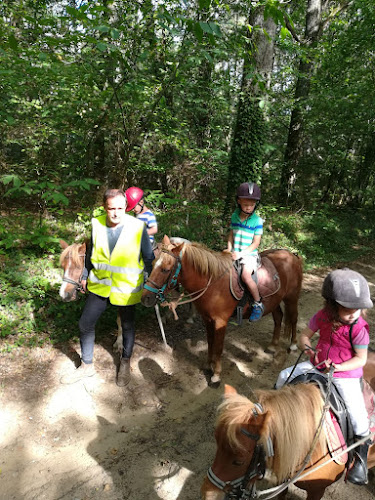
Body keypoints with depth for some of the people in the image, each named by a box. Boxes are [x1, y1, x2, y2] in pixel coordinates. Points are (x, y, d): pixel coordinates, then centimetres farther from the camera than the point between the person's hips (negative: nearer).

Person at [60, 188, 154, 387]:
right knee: (85, 324, 10)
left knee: (127, 326, 17)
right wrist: (85, 275, 17)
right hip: (99, 285, 3)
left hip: (126, 289, -3)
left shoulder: (138, 227, -17)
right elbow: (91, 252, 9)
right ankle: (86, 365, 33)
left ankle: (125, 363, 42)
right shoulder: (96, 224, -8)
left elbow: (148, 258, -6)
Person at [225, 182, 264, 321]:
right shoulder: (234, 216, 5)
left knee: (246, 275, -28)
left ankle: (258, 304, -8)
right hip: (234, 253, 6)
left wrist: (241, 254, -18)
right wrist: (229, 248, 1)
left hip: (249, 254, -5)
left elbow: (255, 243, -10)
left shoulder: (257, 221, -9)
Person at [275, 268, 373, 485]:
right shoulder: (323, 316, -11)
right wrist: (307, 345, -19)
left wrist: (338, 367, -24)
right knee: (284, 376, 2)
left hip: (346, 373, -4)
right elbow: (305, 334, 2)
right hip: (318, 365, 4)